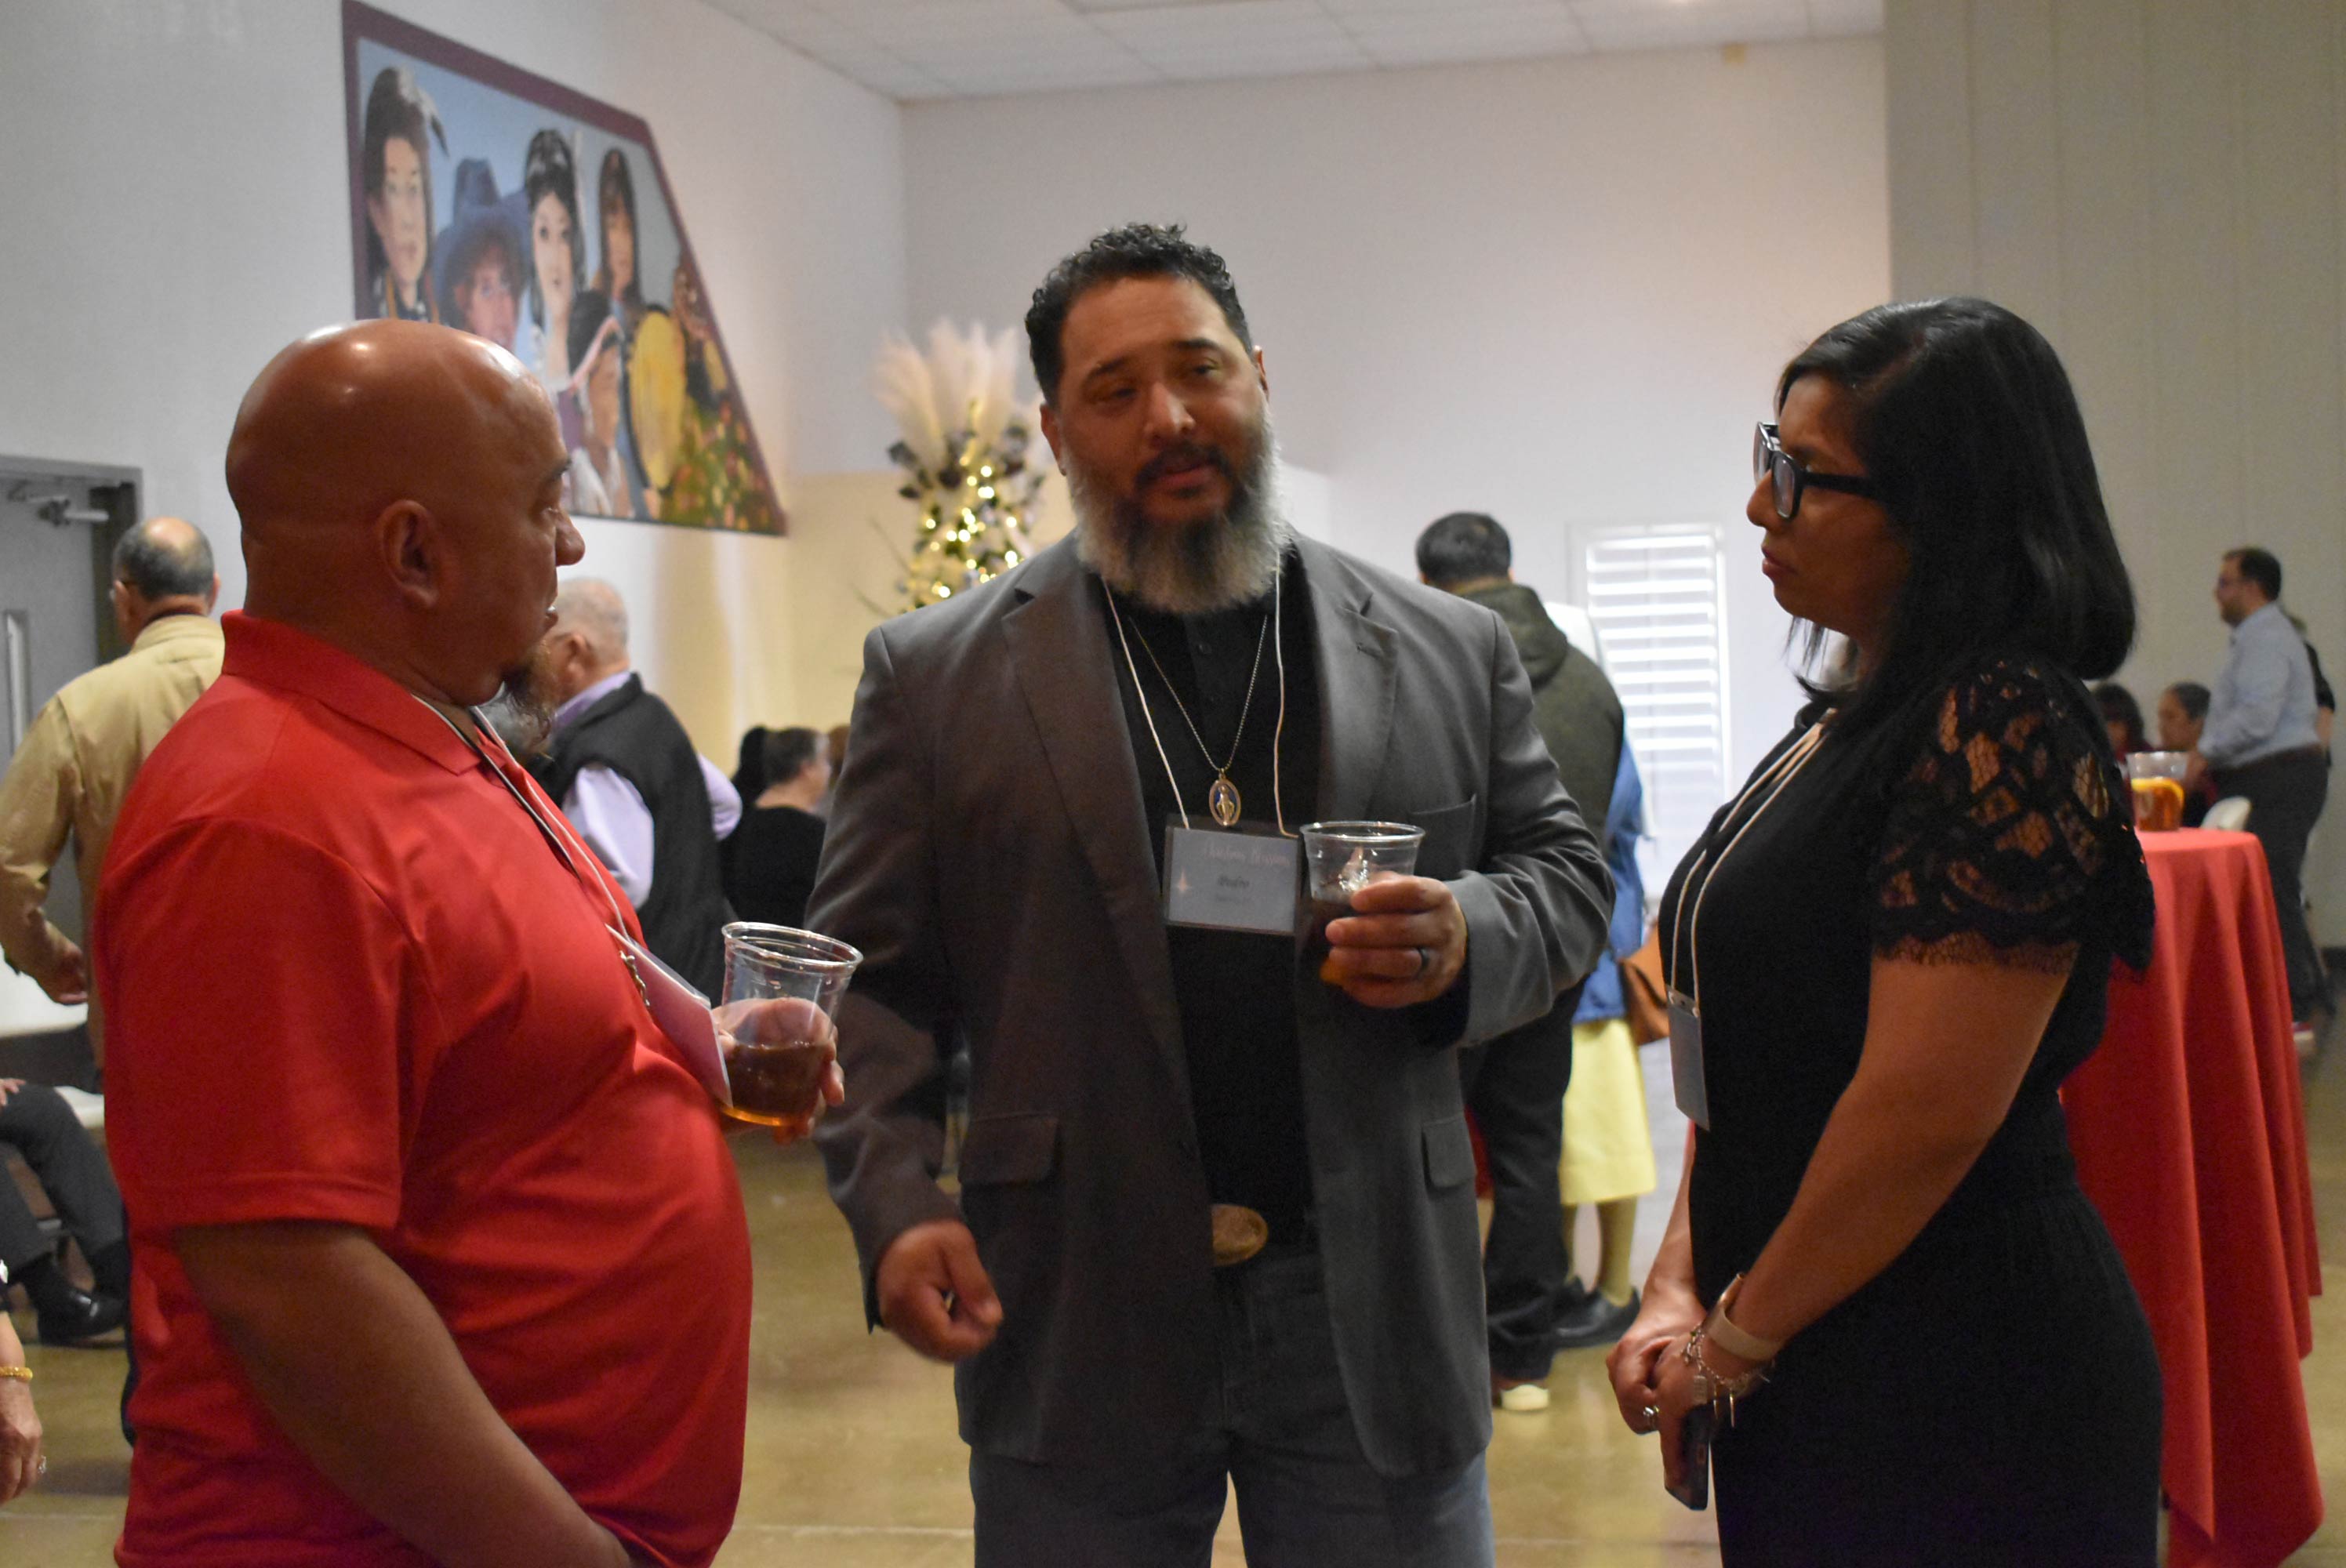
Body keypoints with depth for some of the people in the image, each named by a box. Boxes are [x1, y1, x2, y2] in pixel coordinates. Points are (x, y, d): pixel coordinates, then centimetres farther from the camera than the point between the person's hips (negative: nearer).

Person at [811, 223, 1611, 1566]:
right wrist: (894, 1204, -10)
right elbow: (869, 973, 3)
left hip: (1376, 1313, 2)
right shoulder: (938, 675, 4)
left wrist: (1467, 941, -9)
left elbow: (1568, 875, 13)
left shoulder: (1451, 651, 8)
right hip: (1076, 1325, -1)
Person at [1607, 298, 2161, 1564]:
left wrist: (1737, 1339, -12)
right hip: (1818, 1373, 9)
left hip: (1959, 1393, -8)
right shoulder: (1842, 724, 10)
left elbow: (1927, 1111, -24)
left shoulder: (2005, 732, -19)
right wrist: (1678, 1290, 4)